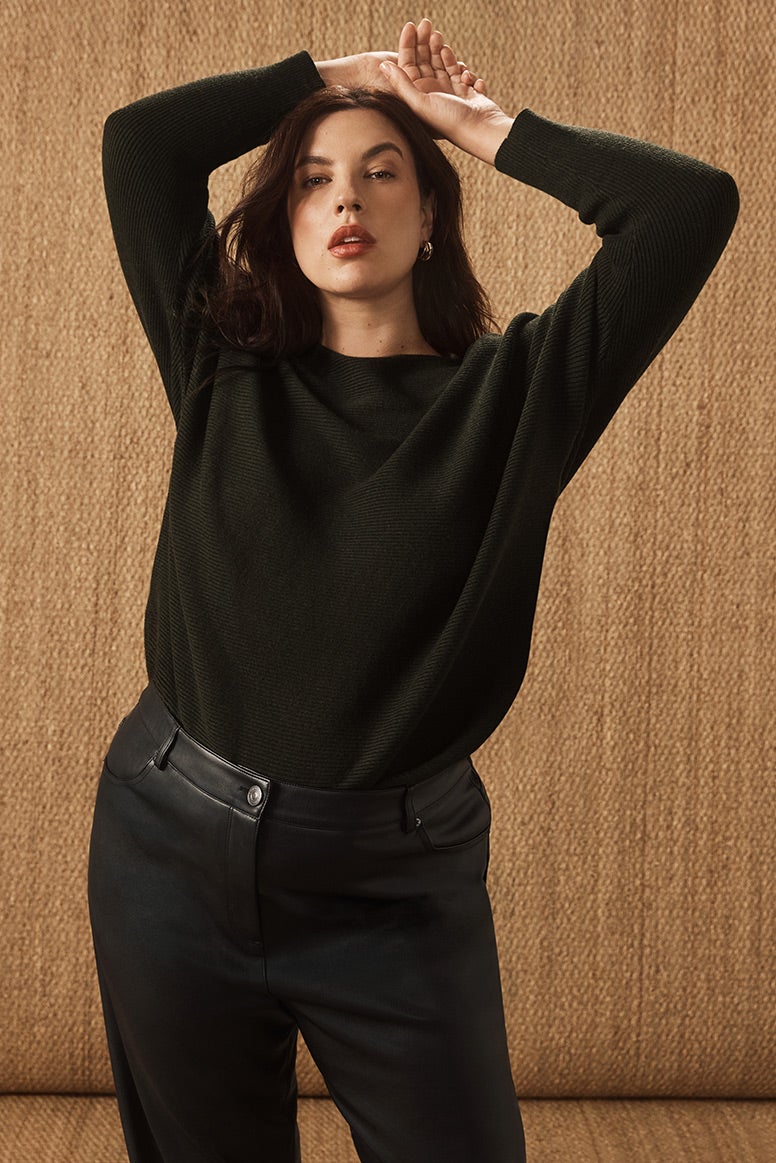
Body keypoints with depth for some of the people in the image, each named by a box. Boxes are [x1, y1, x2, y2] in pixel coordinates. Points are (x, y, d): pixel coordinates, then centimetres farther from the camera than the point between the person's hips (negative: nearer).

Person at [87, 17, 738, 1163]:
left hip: (395, 890, -2)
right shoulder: (224, 371, 3)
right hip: (171, 851, 2)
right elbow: (139, 142, 2)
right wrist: (328, 73, 8)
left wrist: (485, 125, 0)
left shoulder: (516, 390, -2)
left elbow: (692, 203, -10)